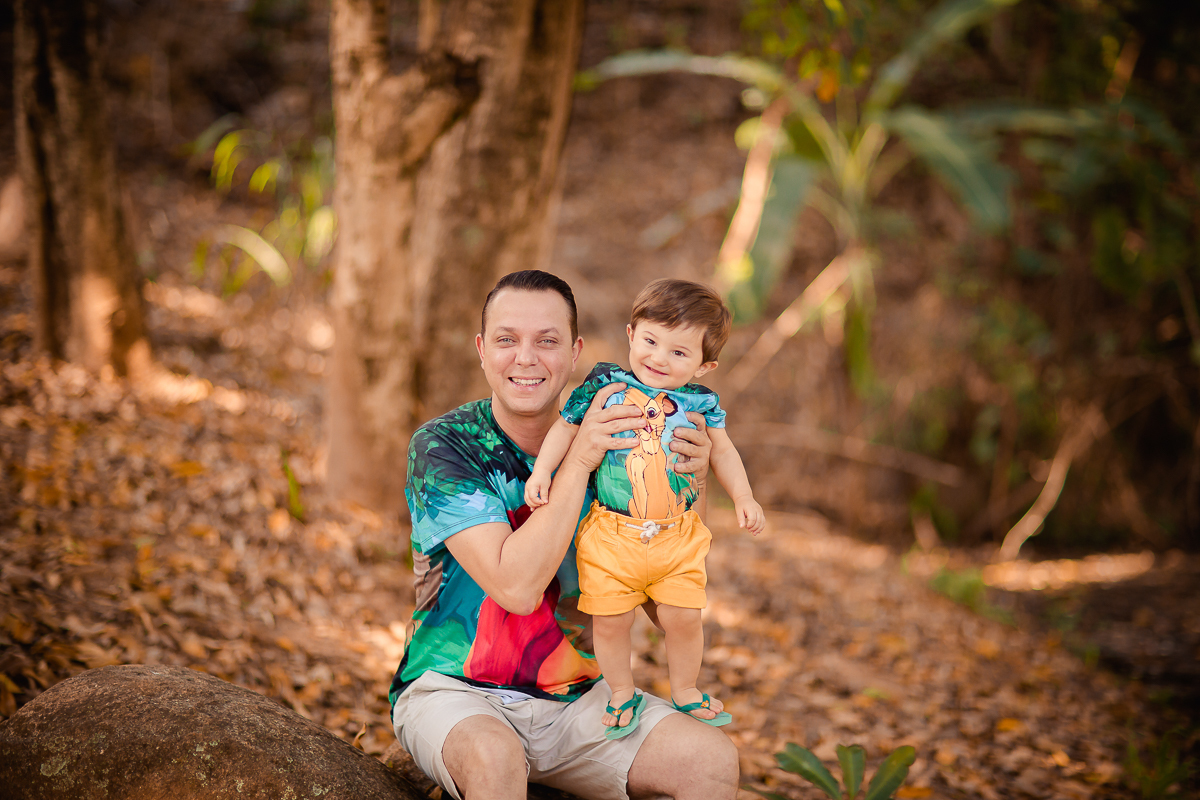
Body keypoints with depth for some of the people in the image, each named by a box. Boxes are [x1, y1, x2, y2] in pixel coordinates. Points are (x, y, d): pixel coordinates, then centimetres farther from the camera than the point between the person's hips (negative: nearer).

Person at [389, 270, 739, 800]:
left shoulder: (604, 445, 0)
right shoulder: (441, 446, -11)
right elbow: (516, 587, -24)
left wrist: (692, 487, -14)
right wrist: (576, 463, -23)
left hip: (576, 698, 4)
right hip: (452, 691, -4)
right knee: (495, 756, -37)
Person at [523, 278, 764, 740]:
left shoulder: (701, 402, 3)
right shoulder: (604, 386, -2)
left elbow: (723, 452, 14)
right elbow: (565, 428, 8)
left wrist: (744, 498, 3)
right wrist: (542, 471, -3)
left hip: (678, 536, 1)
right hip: (611, 534, -1)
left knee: (683, 617, -1)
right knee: (610, 620, 0)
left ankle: (685, 691, 25)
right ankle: (622, 694, 24)